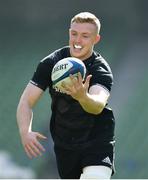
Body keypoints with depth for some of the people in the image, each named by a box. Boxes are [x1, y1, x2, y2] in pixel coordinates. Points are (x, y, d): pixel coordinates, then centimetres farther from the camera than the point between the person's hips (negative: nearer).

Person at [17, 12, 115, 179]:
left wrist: (82, 96, -61)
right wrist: (25, 131, -31)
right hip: (64, 145, 4)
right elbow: (26, 101, -11)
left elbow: (98, 106, -38)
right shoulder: (50, 63, -7)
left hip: (97, 142, -4)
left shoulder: (101, 70, -18)